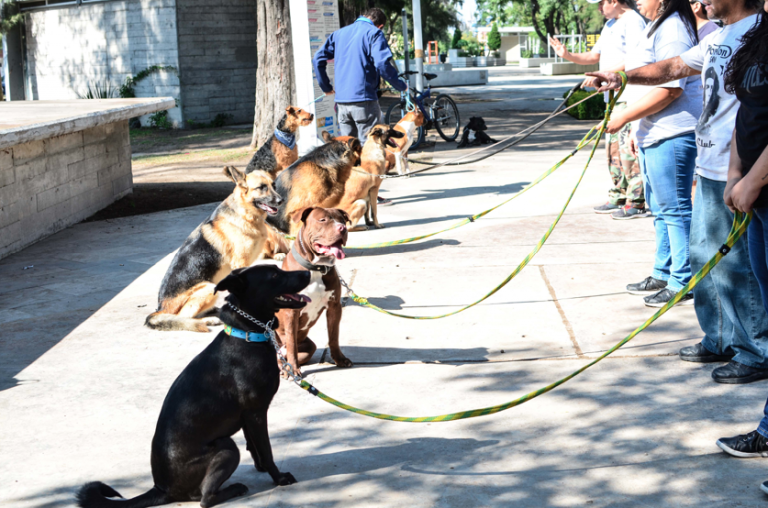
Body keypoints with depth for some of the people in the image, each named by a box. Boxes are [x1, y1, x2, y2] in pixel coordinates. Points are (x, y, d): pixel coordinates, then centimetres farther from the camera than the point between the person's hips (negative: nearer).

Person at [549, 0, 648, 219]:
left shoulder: (633, 21, -11)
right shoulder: (610, 24, 21)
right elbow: (594, 56, 24)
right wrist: (568, 55, 8)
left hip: (629, 97, -10)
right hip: (613, 97, 10)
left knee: (628, 148, -11)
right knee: (613, 148, 13)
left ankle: (637, 202, -7)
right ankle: (618, 197, 21)